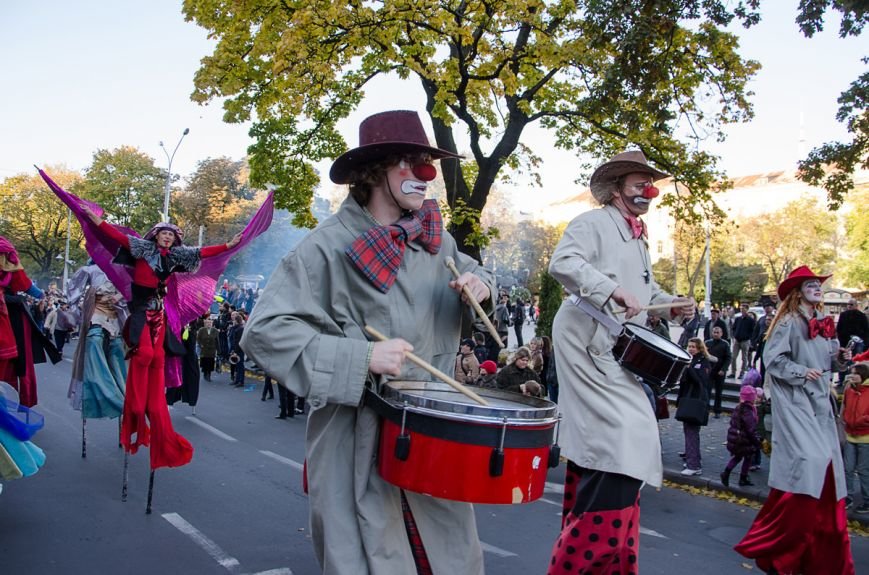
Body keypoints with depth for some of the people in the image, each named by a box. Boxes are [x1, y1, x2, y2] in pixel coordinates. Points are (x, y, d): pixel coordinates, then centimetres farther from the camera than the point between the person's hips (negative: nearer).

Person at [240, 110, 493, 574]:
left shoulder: (434, 237, 6)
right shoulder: (330, 245, -13)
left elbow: (468, 271, 25)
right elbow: (265, 331, -17)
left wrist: (480, 286, -1)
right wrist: (361, 357, -26)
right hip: (358, 449, -5)